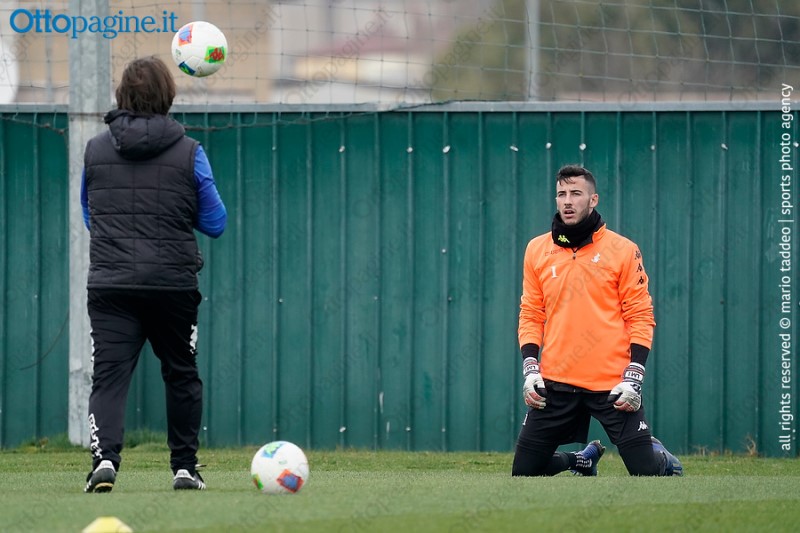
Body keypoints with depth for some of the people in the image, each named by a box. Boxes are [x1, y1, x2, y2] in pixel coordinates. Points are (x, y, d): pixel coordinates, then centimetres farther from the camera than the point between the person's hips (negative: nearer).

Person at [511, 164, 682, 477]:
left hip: (613, 386, -3)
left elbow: (640, 318, -1)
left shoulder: (623, 250, 0)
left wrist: (633, 378, -10)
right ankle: (583, 461, 32)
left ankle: (665, 462, 32)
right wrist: (530, 369, -1)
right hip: (555, 384, 3)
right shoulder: (537, 250, 9)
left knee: (646, 471, -6)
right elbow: (531, 315, 12)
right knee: (524, 471, 3)